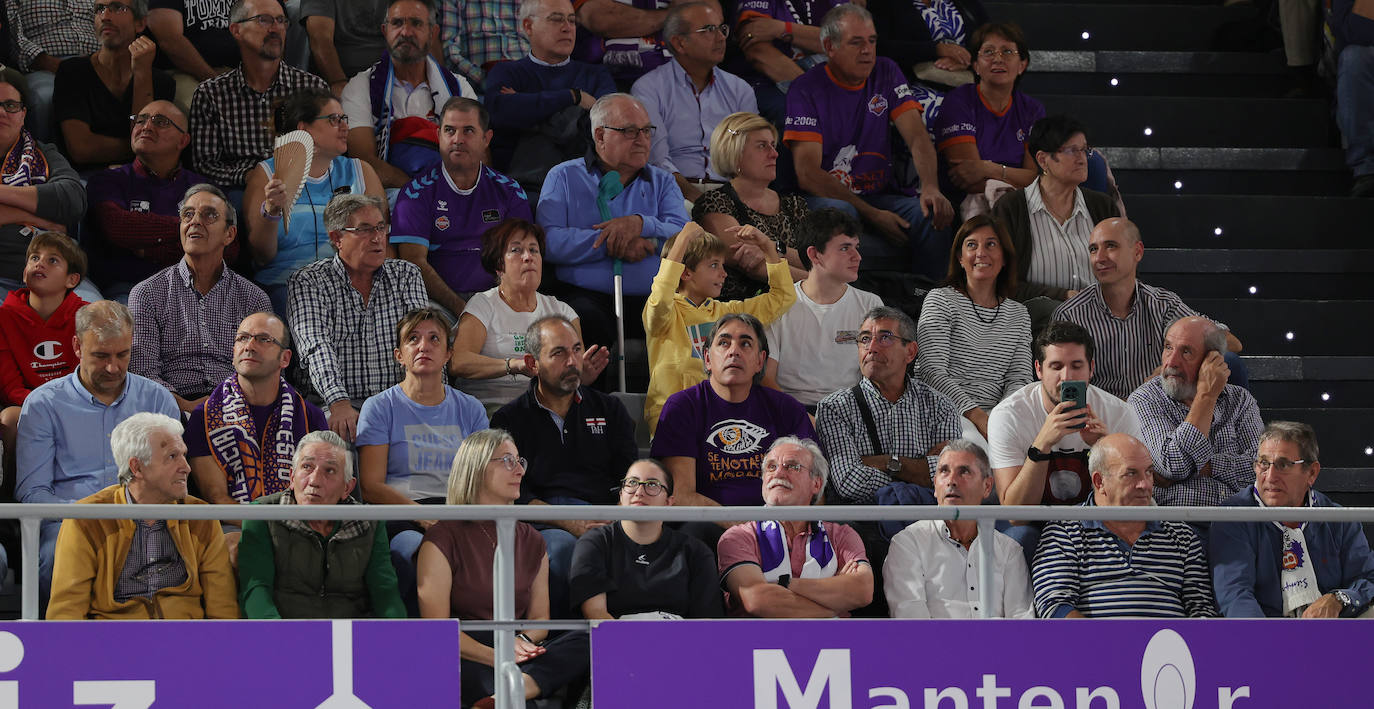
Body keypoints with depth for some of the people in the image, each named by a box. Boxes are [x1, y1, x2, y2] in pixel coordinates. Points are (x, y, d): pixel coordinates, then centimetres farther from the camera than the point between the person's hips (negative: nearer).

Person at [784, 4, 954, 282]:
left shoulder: (886, 74, 9)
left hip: (881, 194, 4)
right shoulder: (806, 89, -5)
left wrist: (930, 187, -25)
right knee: (838, 212, -38)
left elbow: (917, 137, -2)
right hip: (828, 195, -4)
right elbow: (808, 174, -13)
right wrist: (871, 214, -21)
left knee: (931, 215, -25)